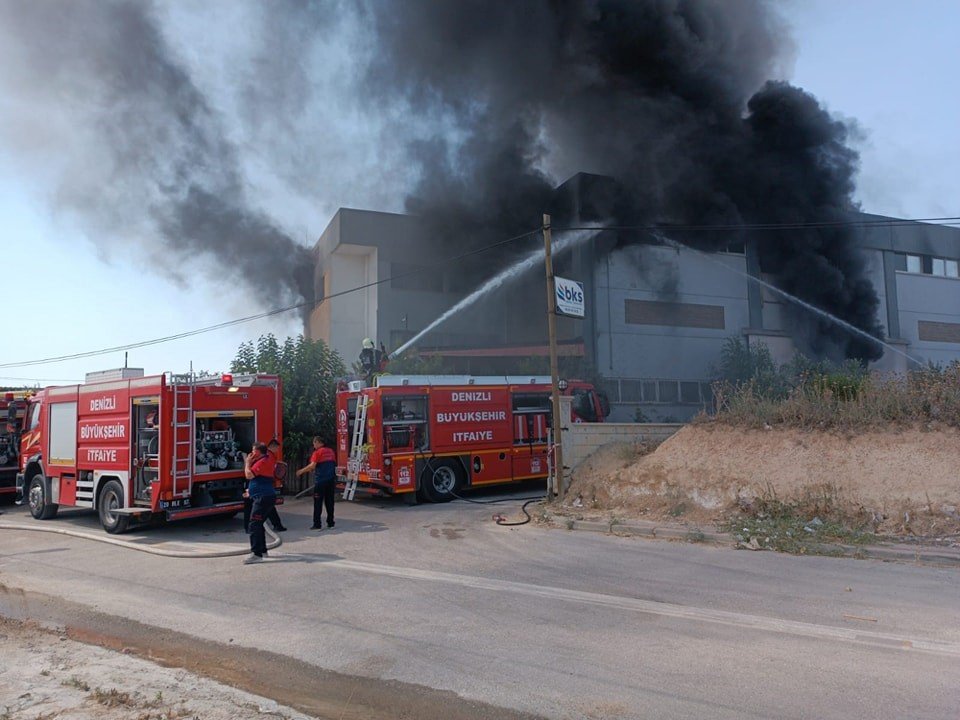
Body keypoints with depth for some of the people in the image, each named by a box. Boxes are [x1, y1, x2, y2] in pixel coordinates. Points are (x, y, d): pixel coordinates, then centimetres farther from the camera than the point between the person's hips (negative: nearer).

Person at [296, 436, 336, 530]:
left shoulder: (318, 452, -8)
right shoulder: (331, 451, 11)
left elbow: (312, 465, -18)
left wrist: (301, 471, -7)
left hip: (320, 481, -6)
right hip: (331, 480, 6)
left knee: (318, 503, 0)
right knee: (329, 502, 12)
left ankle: (317, 524, -2)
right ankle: (330, 522, 15)